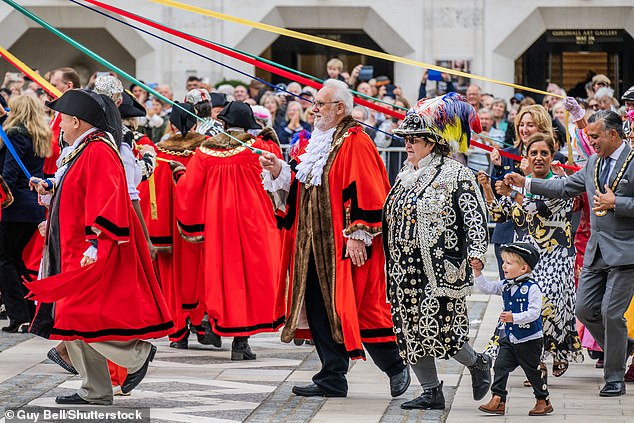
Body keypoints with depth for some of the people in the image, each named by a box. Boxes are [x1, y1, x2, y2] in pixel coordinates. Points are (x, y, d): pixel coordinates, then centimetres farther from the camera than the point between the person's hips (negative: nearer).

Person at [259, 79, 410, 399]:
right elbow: (300, 186, 20)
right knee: (319, 307, 7)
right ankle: (332, 379, 13)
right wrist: (278, 169, 2)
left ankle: (396, 368, 8)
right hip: (315, 242, 9)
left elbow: (366, 192, -17)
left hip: (344, 244, -9)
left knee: (353, 307, -7)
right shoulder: (316, 142, 16)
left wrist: (358, 235, -22)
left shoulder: (355, 143, -11)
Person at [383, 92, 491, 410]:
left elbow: (475, 216, -12)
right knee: (411, 331, 4)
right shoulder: (404, 178, 16)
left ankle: (477, 363, 13)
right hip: (406, 270, 8)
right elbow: (390, 218, 26)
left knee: (436, 328, -13)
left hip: (441, 269, -8)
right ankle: (431, 392, 11)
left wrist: (476, 253, -22)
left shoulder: (455, 175, -6)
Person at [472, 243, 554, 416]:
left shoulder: (532, 288, -18)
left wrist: (514, 317, -33)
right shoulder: (505, 285, 4)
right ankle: (498, 401, -4)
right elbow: (487, 288, 9)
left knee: (533, 371, 6)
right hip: (510, 339, 7)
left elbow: (534, 312, -23)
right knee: (500, 366, -5)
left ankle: (543, 401, 23)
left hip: (530, 340, -7)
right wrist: (478, 272, -3)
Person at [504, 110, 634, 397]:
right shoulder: (594, 163, 14)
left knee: (611, 312, -7)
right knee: (585, 309, 5)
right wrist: (526, 183, 18)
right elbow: (566, 187, 21)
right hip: (596, 252, 8)